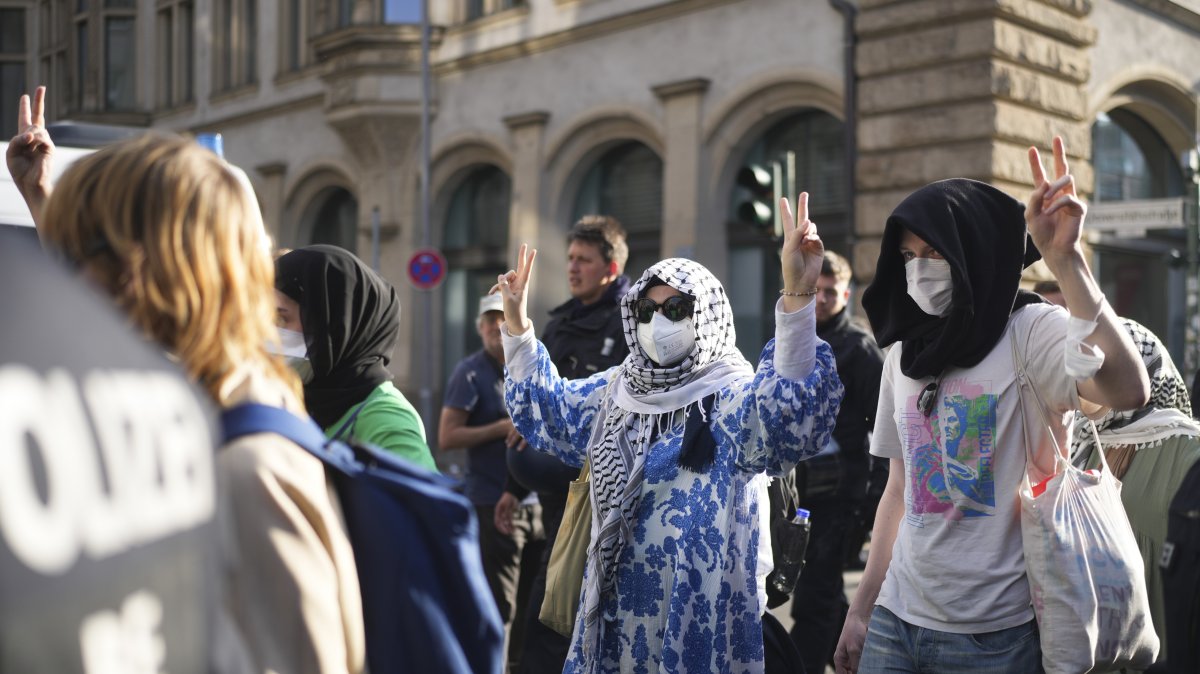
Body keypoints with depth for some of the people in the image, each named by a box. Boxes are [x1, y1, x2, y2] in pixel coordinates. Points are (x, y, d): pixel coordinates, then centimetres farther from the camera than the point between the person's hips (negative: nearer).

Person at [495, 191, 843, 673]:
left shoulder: (731, 399, -12)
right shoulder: (615, 391, 9)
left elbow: (786, 411, -34)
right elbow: (547, 408, 25)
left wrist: (796, 298, -46)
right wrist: (516, 323, 16)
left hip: (700, 613, -6)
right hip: (617, 606, 6)